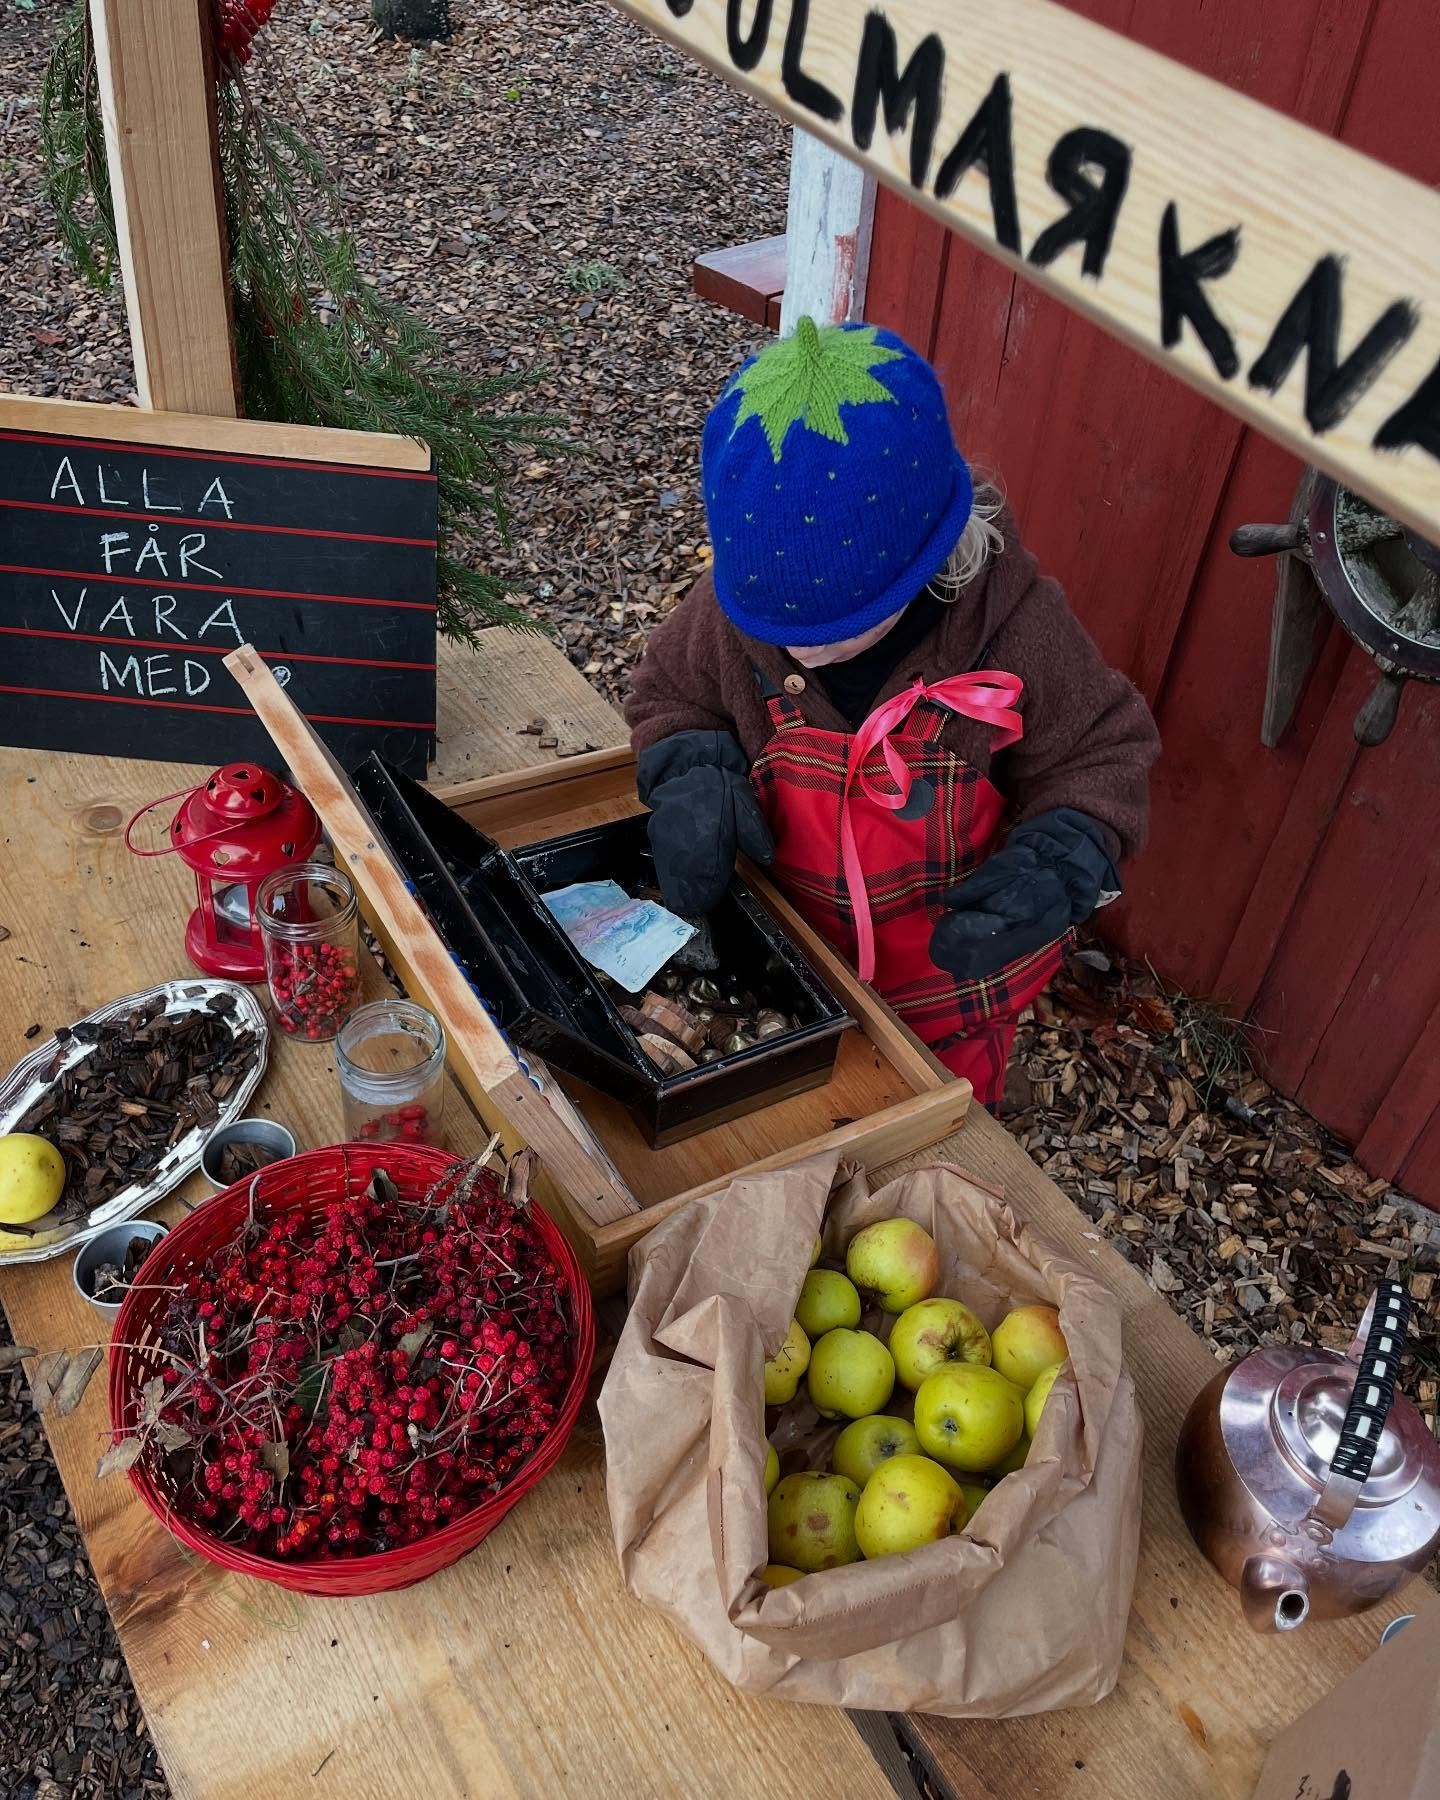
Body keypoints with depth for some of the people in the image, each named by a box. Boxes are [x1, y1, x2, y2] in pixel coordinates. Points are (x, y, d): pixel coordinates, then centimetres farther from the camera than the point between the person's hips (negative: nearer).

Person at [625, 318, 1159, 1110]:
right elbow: (669, 696, -2)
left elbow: (1101, 756, -14)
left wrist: (1053, 871, -34)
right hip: (794, 958, 2)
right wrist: (694, 777, -24)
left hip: (949, 978, -2)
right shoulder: (736, 605, -21)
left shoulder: (1013, 628, -28)